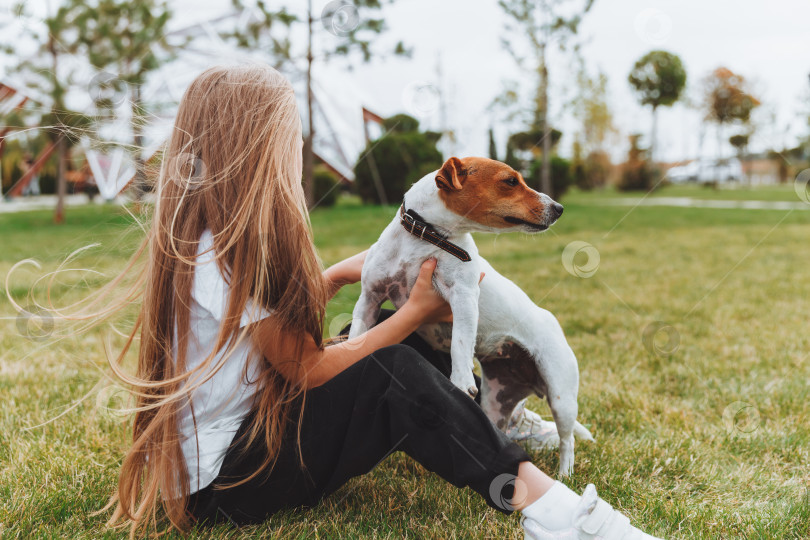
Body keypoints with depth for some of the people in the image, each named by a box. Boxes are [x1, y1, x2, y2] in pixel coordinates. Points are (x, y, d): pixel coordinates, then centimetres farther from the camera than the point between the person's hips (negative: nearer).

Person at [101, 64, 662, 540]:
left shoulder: (206, 240, 3)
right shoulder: (223, 258, -26)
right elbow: (310, 371, -20)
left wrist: (338, 273, 8)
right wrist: (416, 310, -12)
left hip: (251, 427, 10)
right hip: (221, 485, -9)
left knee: (397, 337, 6)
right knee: (391, 371, -27)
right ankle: (529, 492, -23)